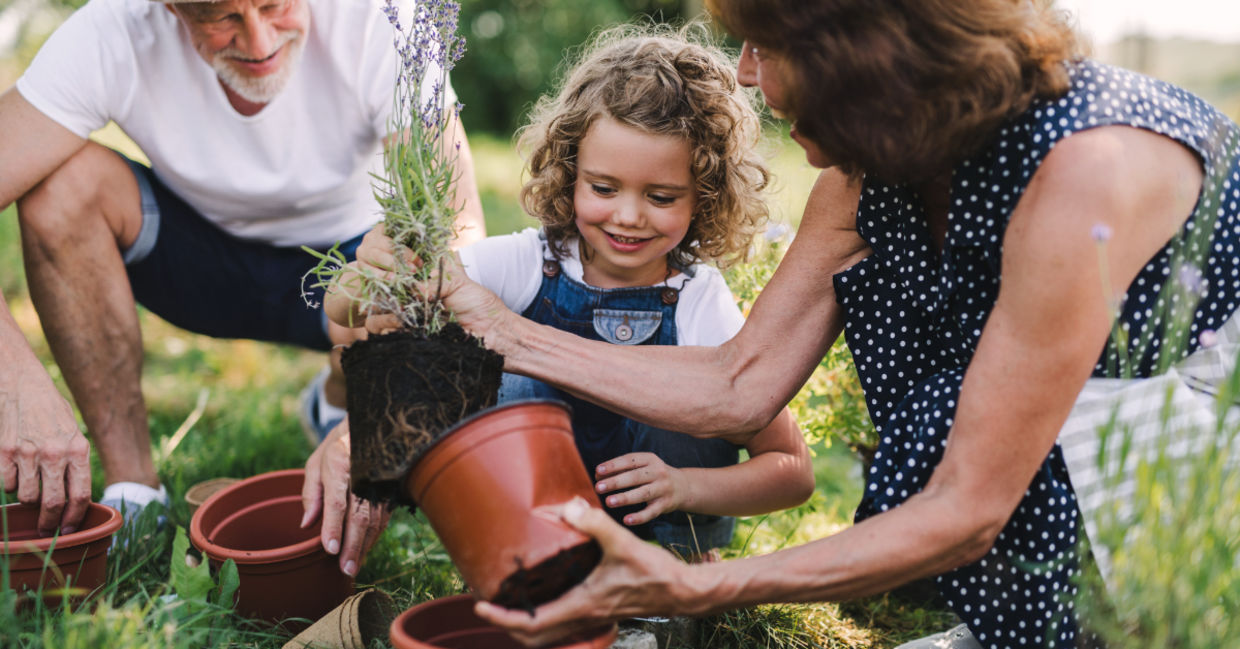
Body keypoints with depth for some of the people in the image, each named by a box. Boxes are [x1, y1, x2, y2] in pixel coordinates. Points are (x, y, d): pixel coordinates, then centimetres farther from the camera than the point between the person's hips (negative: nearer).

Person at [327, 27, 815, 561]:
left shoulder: (701, 307, -19)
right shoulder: (524, 264, -18)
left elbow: (794, 471, -14)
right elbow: (344, 310, -22)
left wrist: (683, 486, -32)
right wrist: (372, 272, -45)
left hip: (658, 521, 0)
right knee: (520, 376, -24)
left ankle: (679, 557, 0)